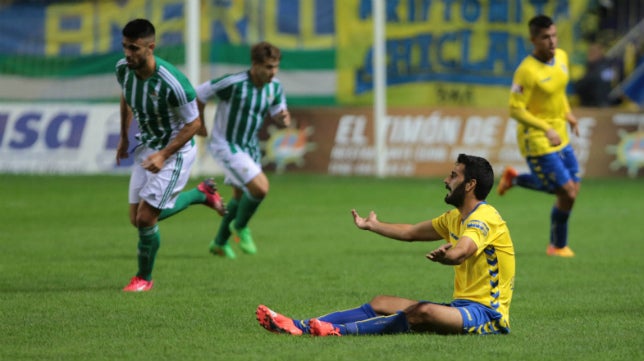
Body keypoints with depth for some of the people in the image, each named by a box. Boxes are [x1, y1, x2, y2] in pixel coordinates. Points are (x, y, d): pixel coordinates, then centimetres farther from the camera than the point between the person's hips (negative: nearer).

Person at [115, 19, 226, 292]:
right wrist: (124, 138, 17)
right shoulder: (123, 69, -11)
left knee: (146, 218, -11)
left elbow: (193, 123, -19)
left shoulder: (172, 83, -32)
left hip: (175, 151, -7)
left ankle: (144, 278, 15)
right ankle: (202, 194, 29)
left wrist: (163, 155, -24)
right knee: (137, 219, 8)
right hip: (146, 147, 7)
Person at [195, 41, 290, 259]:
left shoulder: (275, 87, -5)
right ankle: (240, 227, 8)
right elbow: (198, 95, -14)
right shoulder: (233, 83, -25)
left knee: (241, 196, 20)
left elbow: (278, 116, 7)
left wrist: (284, 118, -18)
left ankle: (220, 243, 39)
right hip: (225, 145, -8)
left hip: (250, 147, 8)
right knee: (260, 188, -20)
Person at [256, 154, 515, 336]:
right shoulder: (455, 218, 16)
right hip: (463, 305, 10)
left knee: (422, 312, -35)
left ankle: (339, 331, -46)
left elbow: (459, 253, -36)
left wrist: (443, 255, -58)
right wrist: (373, 226, 39)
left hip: (487, 313, -10)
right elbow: (410, 232, 29)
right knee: (380, 304, 3)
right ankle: (300, 327, -8)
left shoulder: (483, 218, -15)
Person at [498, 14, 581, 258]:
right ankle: (558, 246, 17)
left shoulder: (561, 57, 0)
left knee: (572, 189, 14)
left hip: (559, 136, 8)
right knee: (566, 192, -6)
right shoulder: (526, 71, -24)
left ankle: (514, 179, 32)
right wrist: (546, 129, -30)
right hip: (536, 141, -8)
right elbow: (516, 110, -23)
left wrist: (567, 113, 11)